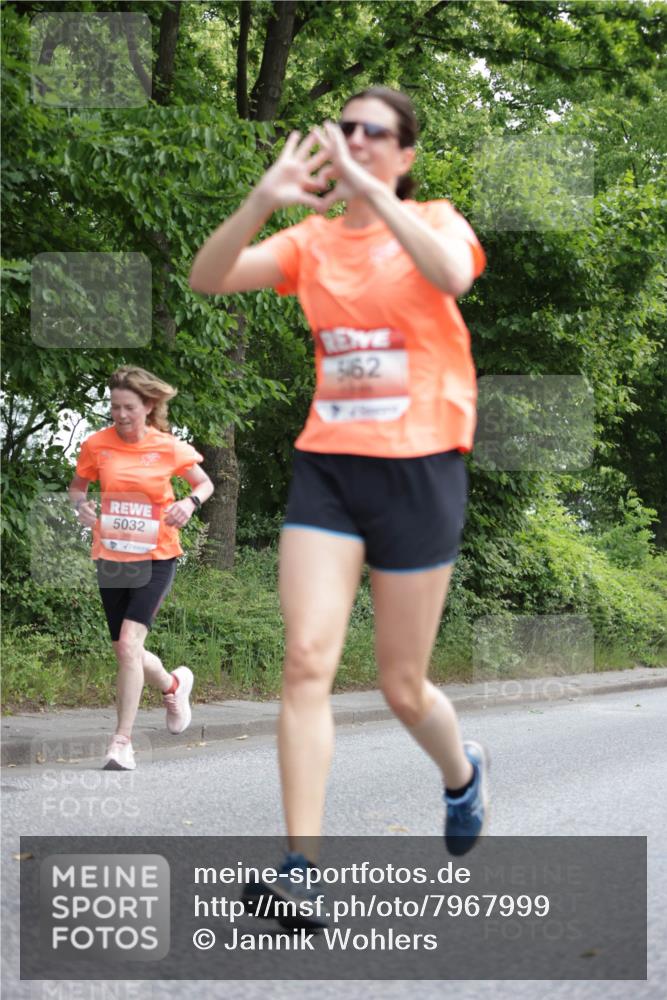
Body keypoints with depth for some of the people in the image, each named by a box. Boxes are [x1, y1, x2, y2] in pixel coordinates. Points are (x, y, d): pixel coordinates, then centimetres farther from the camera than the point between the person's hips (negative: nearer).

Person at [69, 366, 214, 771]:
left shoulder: (169, 447, -6)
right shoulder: (97, 445, -1)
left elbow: (206, 483, 9)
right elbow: (77, 486, 14)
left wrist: (191, 502, -12)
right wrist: (82, 504, -9)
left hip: (155, 557, -4)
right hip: (111, 556, 4)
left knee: (129, 643, -19)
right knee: (126, 651, 10)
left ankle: (122, 742, -12)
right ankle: (174, 684, 44)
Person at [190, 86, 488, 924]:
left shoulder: (432, 220, 0)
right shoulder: (311, 240, 7)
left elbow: (452, 273, -25)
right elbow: (207, 279, -8)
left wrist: (370, 190, -28)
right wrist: (265, 198, -22)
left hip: (418, 468, -2)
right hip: (327, 464, 3)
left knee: (402, 687, 5)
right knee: (306, 658, -13)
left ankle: (462, 773, 39)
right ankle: (302, 867, -13)